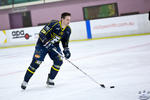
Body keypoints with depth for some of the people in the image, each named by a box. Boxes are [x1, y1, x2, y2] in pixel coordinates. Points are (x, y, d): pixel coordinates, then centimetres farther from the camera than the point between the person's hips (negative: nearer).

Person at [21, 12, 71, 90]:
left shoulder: (68, 29, -4)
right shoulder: (53, 24, -25)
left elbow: (65, 41, 13)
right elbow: (41, 34, -25)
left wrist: (66, 49, 0)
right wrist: (47, 42, -36)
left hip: (54, 46, 6)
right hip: (42, 45, -6)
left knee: (59, 61, -14)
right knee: (36, 62, -13)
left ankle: (50, 79, 2)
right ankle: (25, 81, 0)